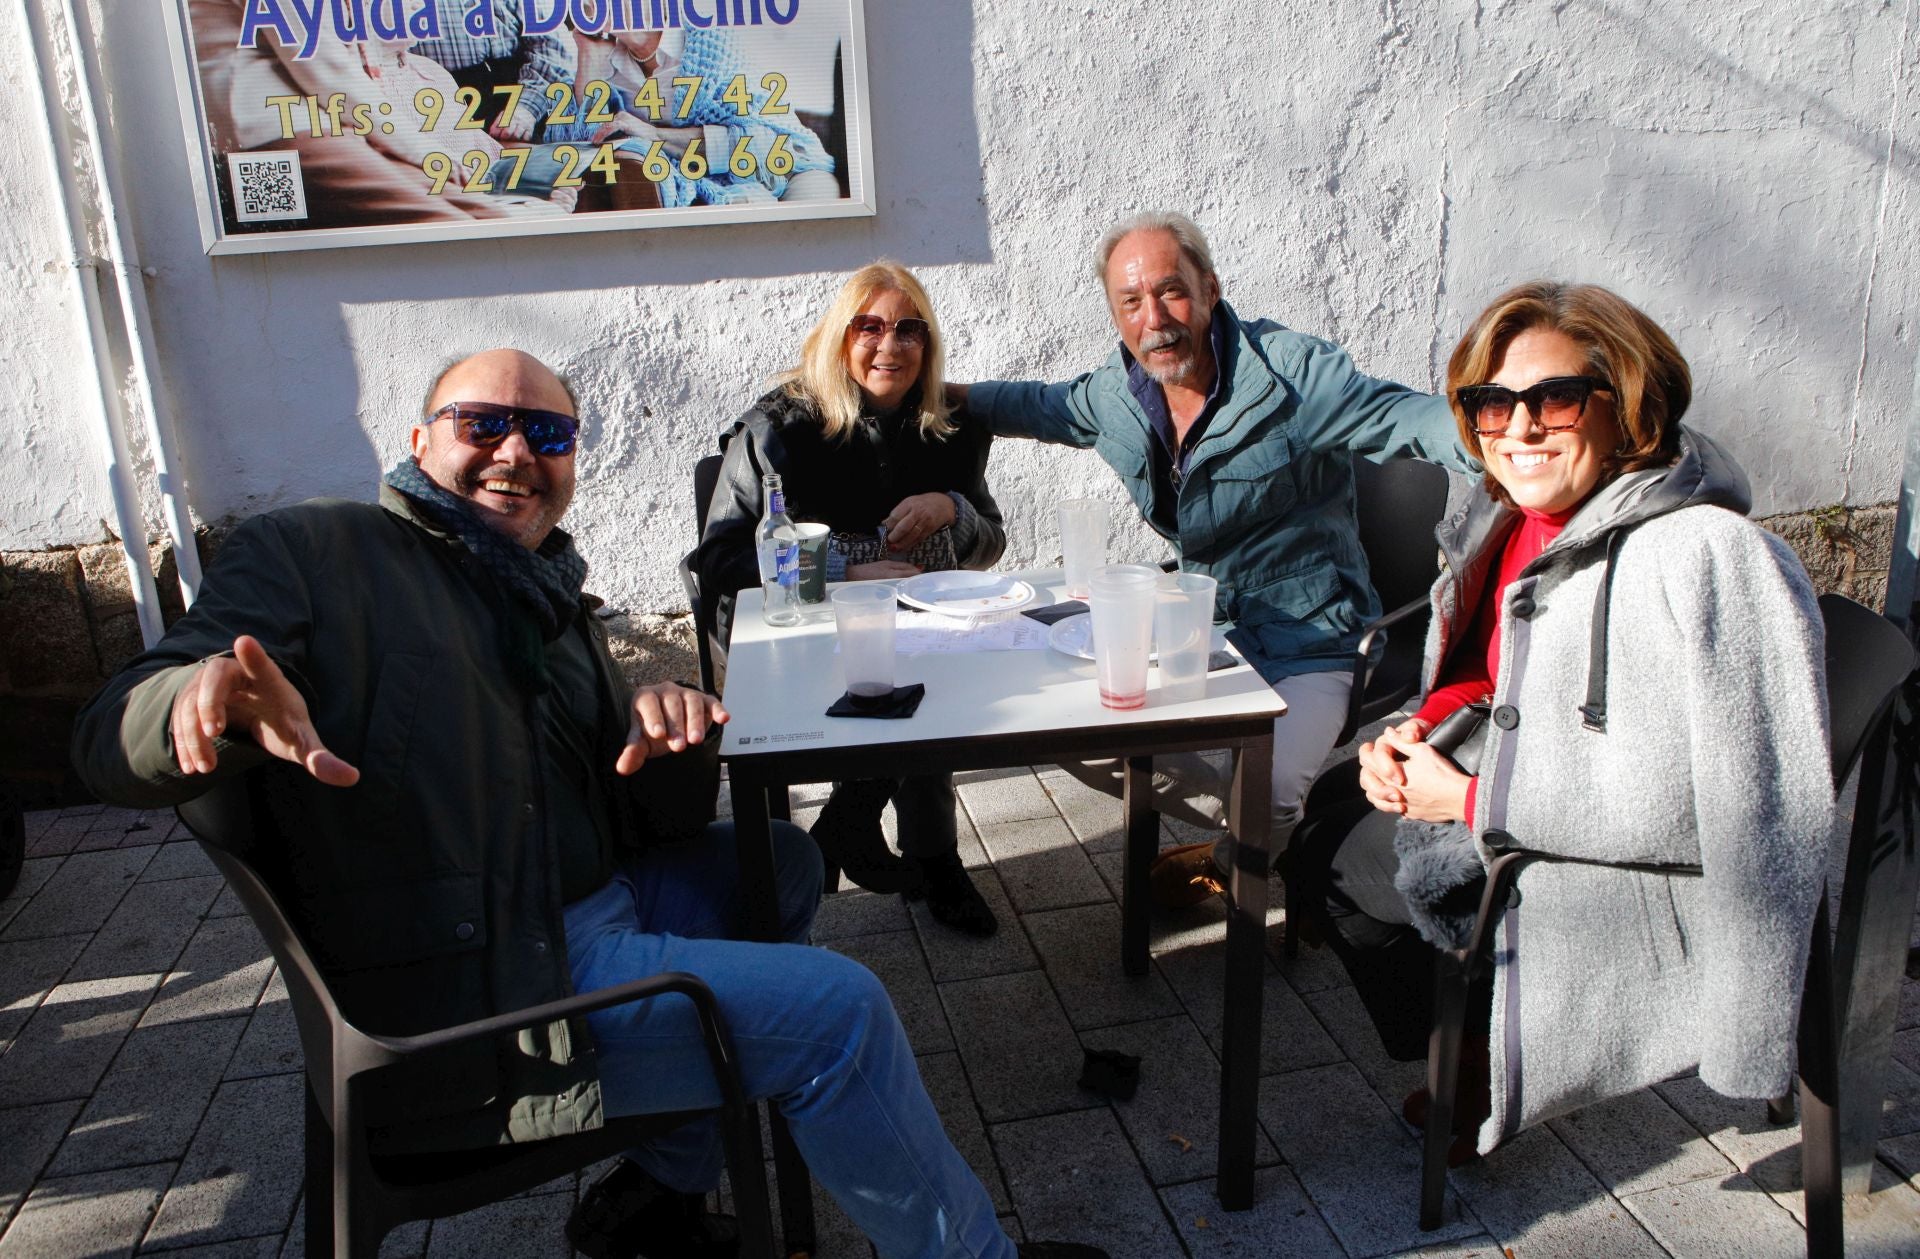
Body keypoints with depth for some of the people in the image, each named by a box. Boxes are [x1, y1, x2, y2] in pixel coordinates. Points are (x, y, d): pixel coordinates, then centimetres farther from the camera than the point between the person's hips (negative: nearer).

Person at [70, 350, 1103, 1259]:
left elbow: (654, 827, 11)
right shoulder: (313, 552, -3)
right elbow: (113, 742, -16)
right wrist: (208, 698, -40)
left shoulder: (554, 607, 16)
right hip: (466, 998, -8)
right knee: (837, 1008, -14)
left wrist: (669, 743, -13)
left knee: (778, 863, 21)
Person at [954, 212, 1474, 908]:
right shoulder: (1116, 394, 0)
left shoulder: (1289, 370, -19)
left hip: (1306, 644, -6)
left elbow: (1406, 416, -27)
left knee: (1268, 801, -27)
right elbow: (1039, 404, 21)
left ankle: (1226, 861, 14)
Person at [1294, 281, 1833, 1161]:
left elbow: (1668, 810, -29)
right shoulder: (1522, 523, 0)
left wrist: (1468, 799, -20)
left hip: (1643, 893, -9)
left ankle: (1487, 1078, 21)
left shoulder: (1703, 557, -27)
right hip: (1523, 815, 9)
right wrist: (1426, 726, -5)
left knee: (1340, 850, -4)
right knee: (1329, 828, 17)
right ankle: (1469, 1058, 31)